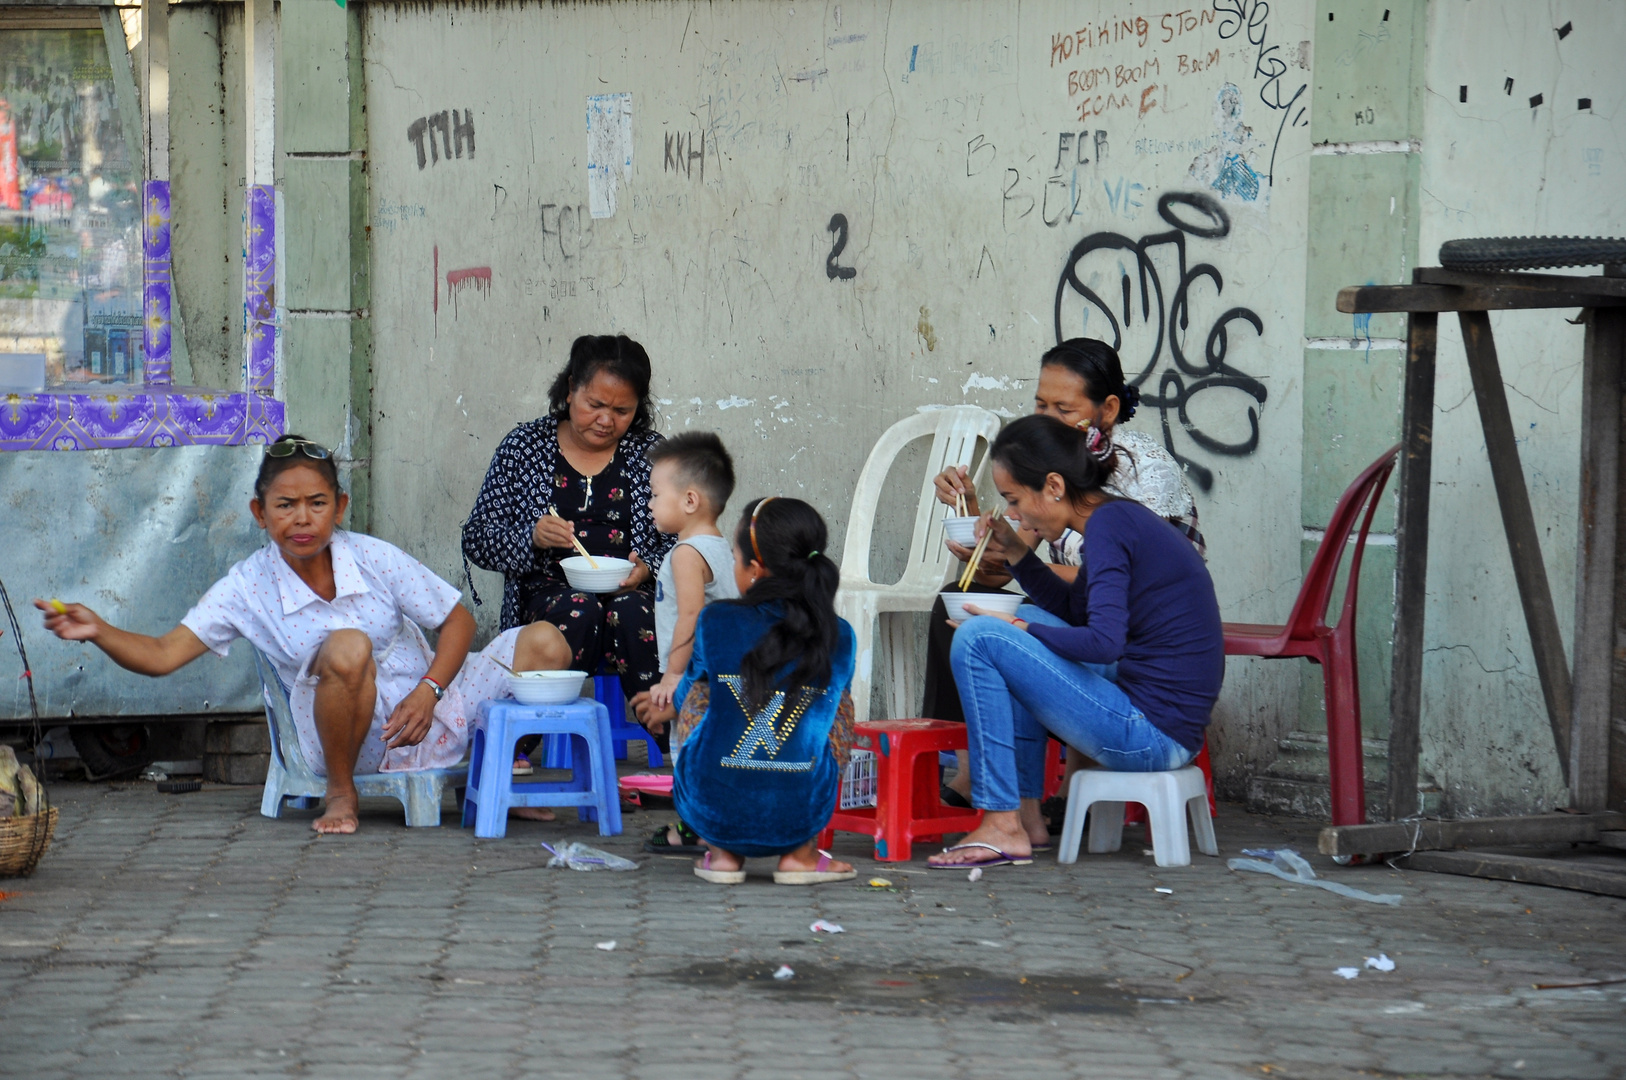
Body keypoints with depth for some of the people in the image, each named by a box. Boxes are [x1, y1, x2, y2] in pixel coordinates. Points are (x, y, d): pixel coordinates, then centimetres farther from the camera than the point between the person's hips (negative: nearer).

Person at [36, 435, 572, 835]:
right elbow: (162, 655, -8)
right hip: (358, 737, -2)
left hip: (426, 712, 2)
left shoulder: (376, 559, -5)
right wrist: (98, 632, -26)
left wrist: (428, 692, -13)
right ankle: (341, 792, -12)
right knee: (346, 647, -37)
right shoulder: (247, 588, -5)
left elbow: (458, 620, 2)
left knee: (544, 643, -16)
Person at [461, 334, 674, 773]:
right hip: (548, 594, 0)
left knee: (630, 614, -35)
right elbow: (477, 539, 5)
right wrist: (531, 538, -15)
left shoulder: (651, 453, 9)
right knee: (579, 609, -35)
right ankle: (518, 742, -31)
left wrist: (648, 568, -12)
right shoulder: (524, 447, 7)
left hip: (631, 593, 0)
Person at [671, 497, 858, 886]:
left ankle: (723, 853, 20)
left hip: (714, 814, -1)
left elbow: (685, 697, 15)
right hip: (800, 818, 1)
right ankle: (799, 854, 20)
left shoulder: (716, 622, -3)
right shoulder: (839, 637, 1)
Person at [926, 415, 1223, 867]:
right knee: (1028, 621, 26)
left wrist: (1018, 629, -11)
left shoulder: (1108, 525, -14)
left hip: (1150, 735, -10)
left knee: (978, 638, -12)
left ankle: (1003, 827, -9)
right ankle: (1027, 814, 19)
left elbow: (1103, 642, -25)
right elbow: (1074, 611, 30)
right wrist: (1014, 550, 17)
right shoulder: (1119, 517, 14)